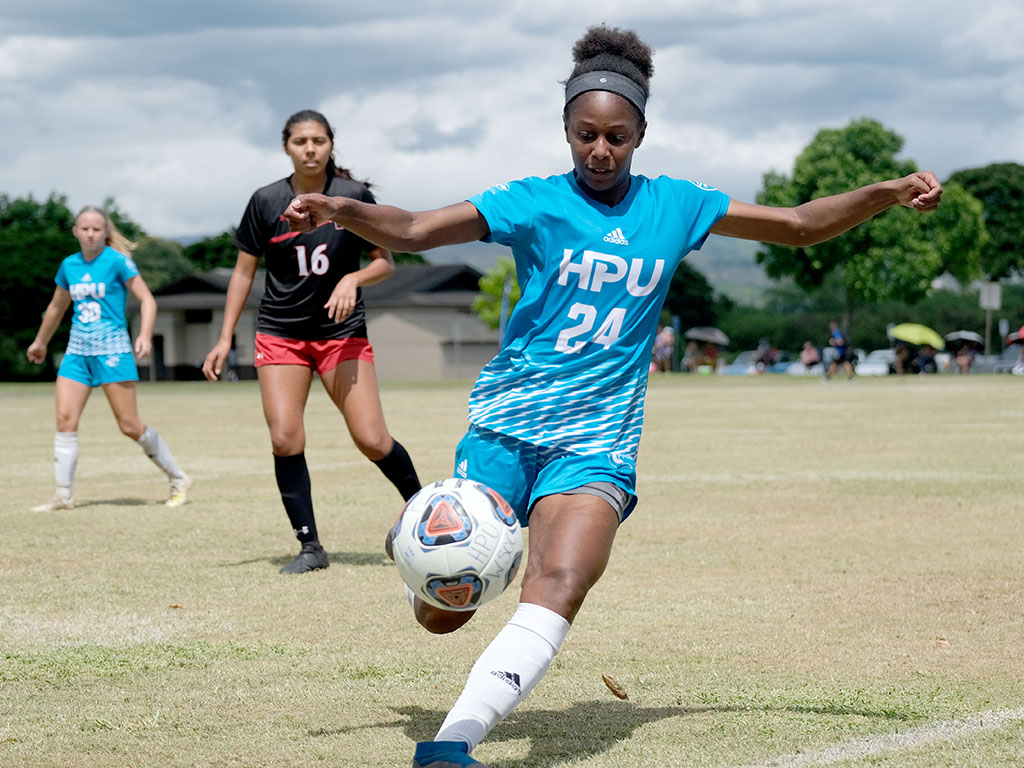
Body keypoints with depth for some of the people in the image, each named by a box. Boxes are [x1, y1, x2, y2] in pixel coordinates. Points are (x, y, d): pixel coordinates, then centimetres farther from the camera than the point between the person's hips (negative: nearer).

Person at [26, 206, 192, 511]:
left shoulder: (117, 261, -6)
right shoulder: (69, 265, 11)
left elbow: (147, 299, -7)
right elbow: (57, 307, 26)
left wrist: (145, 334, -23)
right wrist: (40, 342, 36)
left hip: (111, 348, -5)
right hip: (77, 350, 5)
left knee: (130, 426, -5)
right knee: (65, 419, -7)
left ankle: (178, 480, 9)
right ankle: (63, 494, -3)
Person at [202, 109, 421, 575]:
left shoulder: (354, 197, -5)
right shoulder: (266, 202, -2)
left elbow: (385, 263, 2)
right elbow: (244, 271, 6)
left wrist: (353, 279, -19)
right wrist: (225, 339, 3)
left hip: (343, 332, -1)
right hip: (280, 333, 1)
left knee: (371, 439, -9)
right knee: (285, 440, -11)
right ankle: (310, 546, 0)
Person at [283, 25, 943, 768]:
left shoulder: (673, 206, 7)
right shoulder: (534, 203, -2)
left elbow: (799, 225, 16)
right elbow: (413, 232, -13)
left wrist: (888, 193, 4)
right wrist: (338, 209, -31)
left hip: (597, 445, 1)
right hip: (505, 426, -1)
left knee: (557, 591, -27)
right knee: (442, 613, -1)